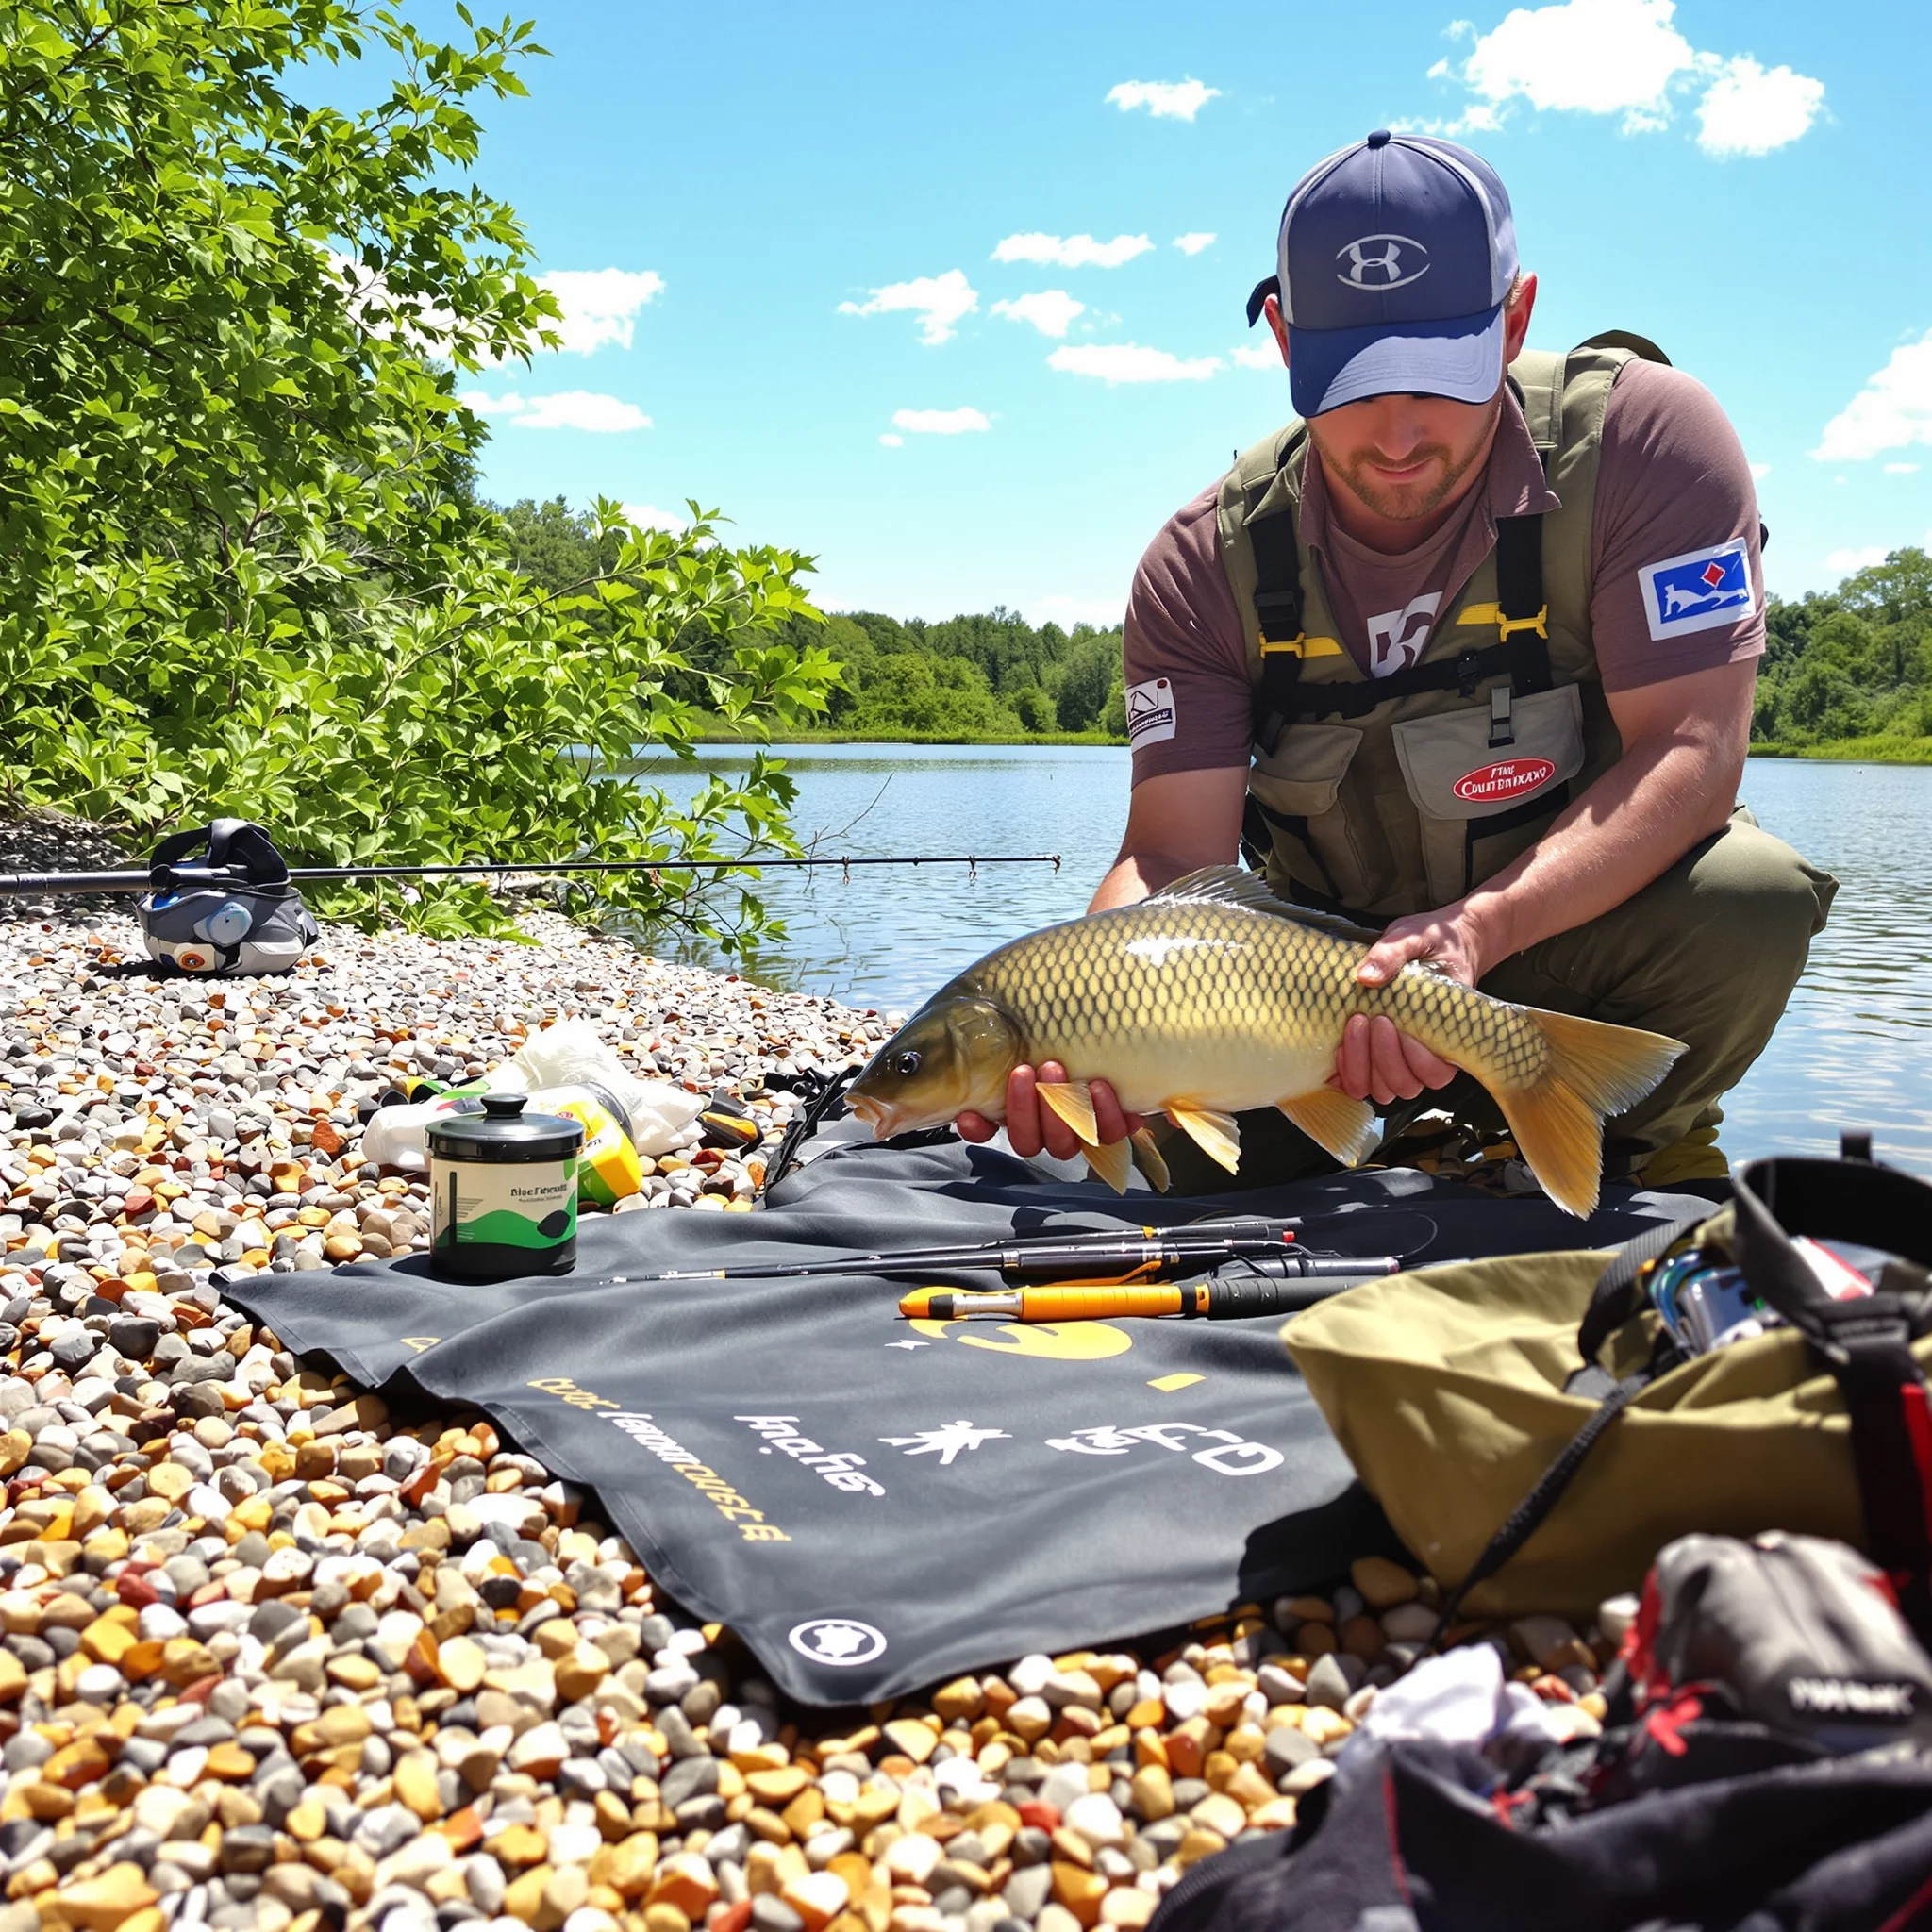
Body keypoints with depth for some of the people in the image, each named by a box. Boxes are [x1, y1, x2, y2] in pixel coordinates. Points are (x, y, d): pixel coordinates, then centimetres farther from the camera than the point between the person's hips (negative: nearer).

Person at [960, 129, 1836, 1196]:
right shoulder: (1206, 565, -12)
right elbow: (1174, 860, -17)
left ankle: (1627, 1157, -2)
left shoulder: (1643, 436, -18)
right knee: (1178, 1146, -20)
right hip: (1335, 961, 2)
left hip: (1588, 922, -1)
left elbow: (1690, 755, -24)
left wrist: (1480, 927, -41)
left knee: (1751, 897, -34)